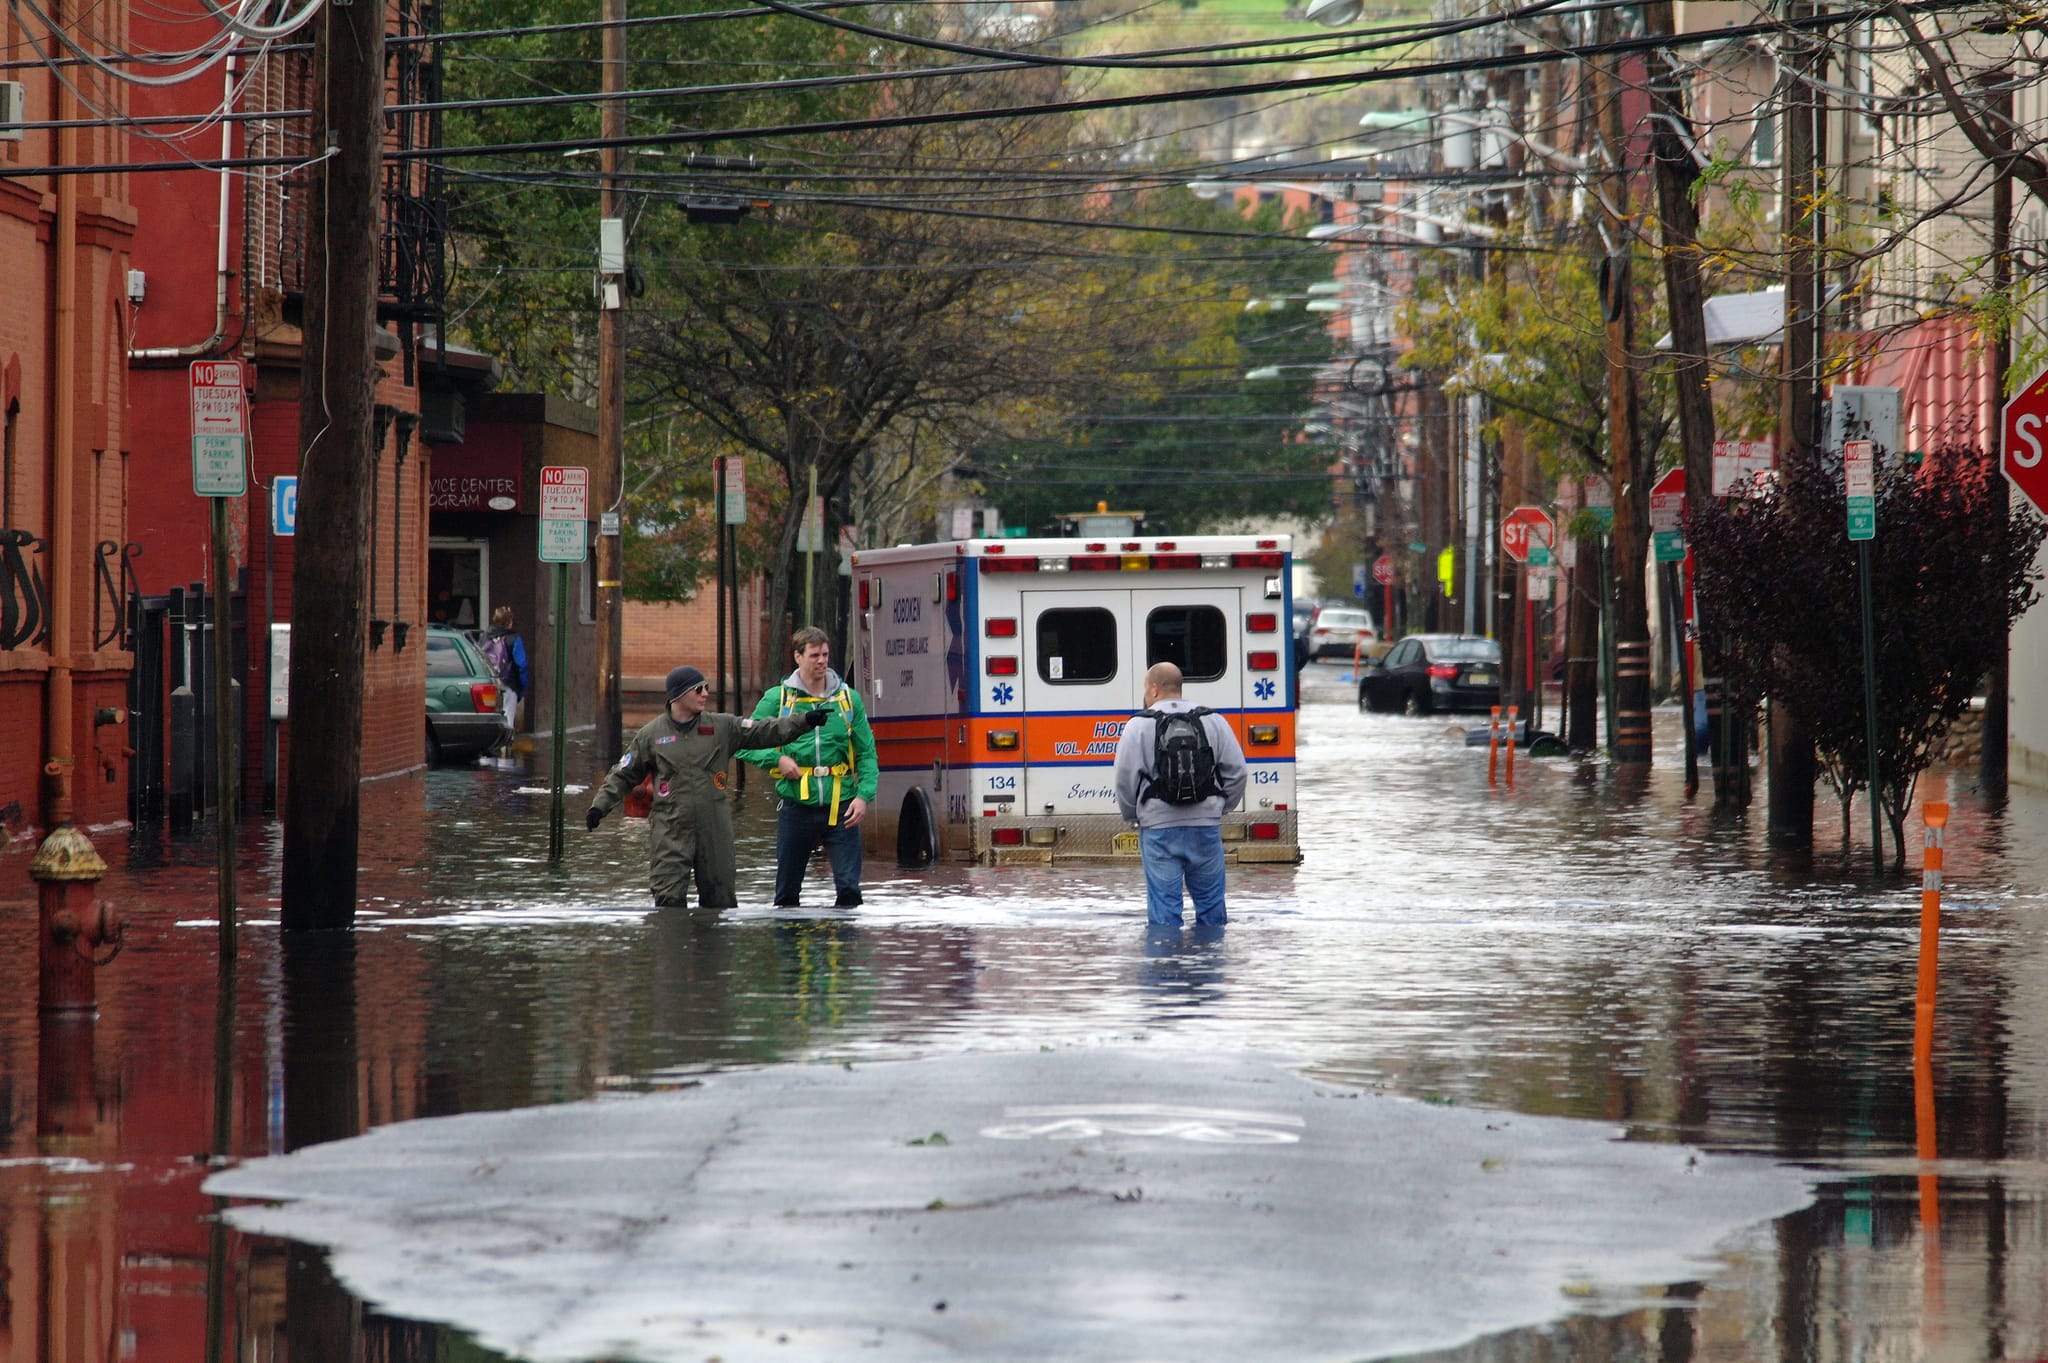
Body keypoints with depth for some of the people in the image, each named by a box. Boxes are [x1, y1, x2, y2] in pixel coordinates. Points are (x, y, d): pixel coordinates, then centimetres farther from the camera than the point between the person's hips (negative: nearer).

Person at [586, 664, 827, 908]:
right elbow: (623, 776, 10)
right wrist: (600, 805, -1)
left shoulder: (722, 728, 6)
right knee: (669, 899, -11)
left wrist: (805, 721, -10)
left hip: (714, 832, 2)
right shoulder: (651, 734, 4)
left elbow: (765, 732, 1)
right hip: (670, 831, -2)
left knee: (721, 898, 7)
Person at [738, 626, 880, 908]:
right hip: (796, 806, 0)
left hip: (841, 808, 0)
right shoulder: (777, 699, 3)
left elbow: (867, 754, 7)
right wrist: (778, 759, -11)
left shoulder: (849, 698, 7)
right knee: (787, 889, 8)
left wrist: (864, 795, -7)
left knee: (849, 885, -9)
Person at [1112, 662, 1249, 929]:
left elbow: (1126, 777, -5)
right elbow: (1236, 771, 6)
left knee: (1164, 906, 0)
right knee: (1210, 901, 11)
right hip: (1205, 825, 3)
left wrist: (1131, 815, 12)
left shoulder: (1139, 726, -3)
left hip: (1159, 827, -3)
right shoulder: (1213, 721, 6)